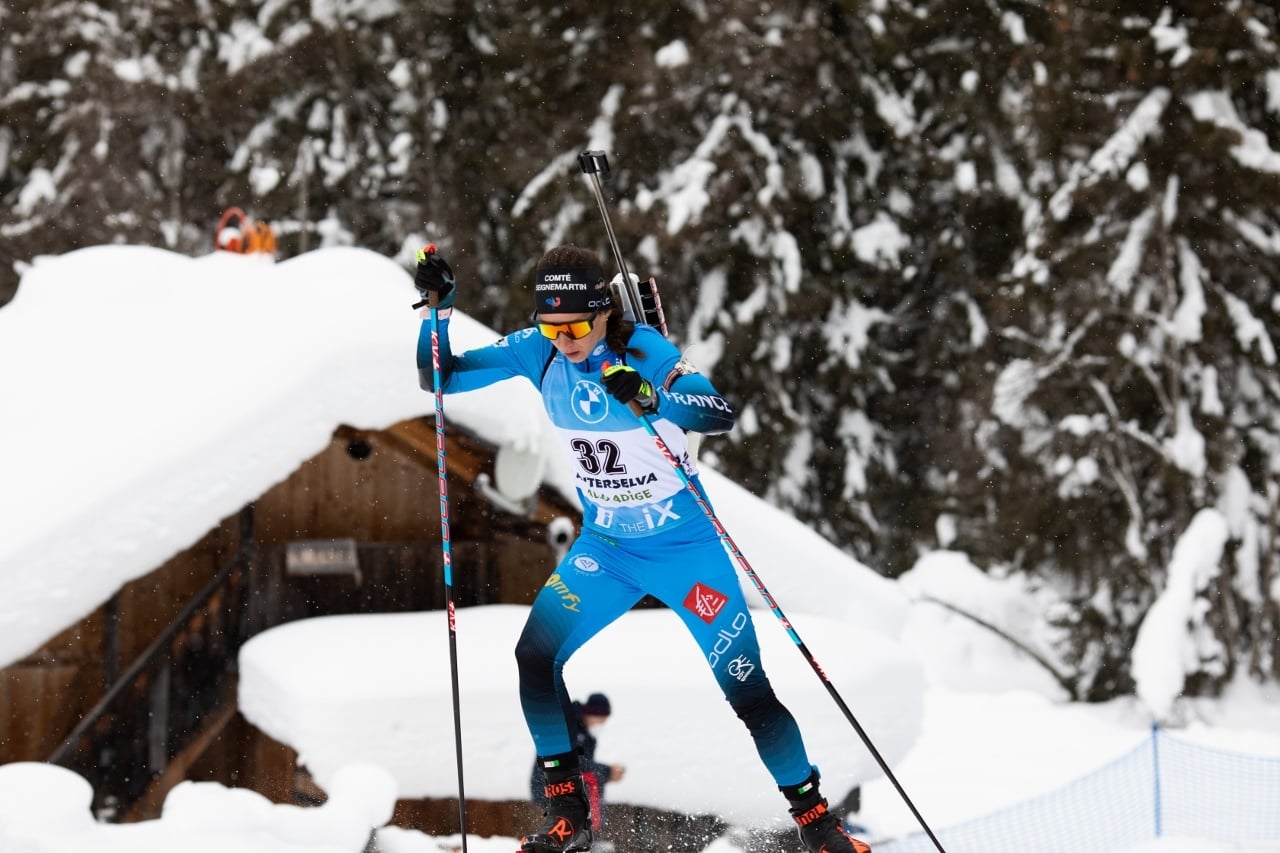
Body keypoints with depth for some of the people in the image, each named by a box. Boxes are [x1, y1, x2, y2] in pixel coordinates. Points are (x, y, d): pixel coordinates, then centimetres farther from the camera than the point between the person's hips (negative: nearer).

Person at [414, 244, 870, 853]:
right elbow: (441, 378, -5)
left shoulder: (643, 350, -22)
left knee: (746, 687, -7)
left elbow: (720, 414, -34)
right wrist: (438, 309, -20)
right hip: (603, 549, 4)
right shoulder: (538, 352, -9)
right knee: (534, 658, -11)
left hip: (685, 547, -4)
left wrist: (650, 400, -51)